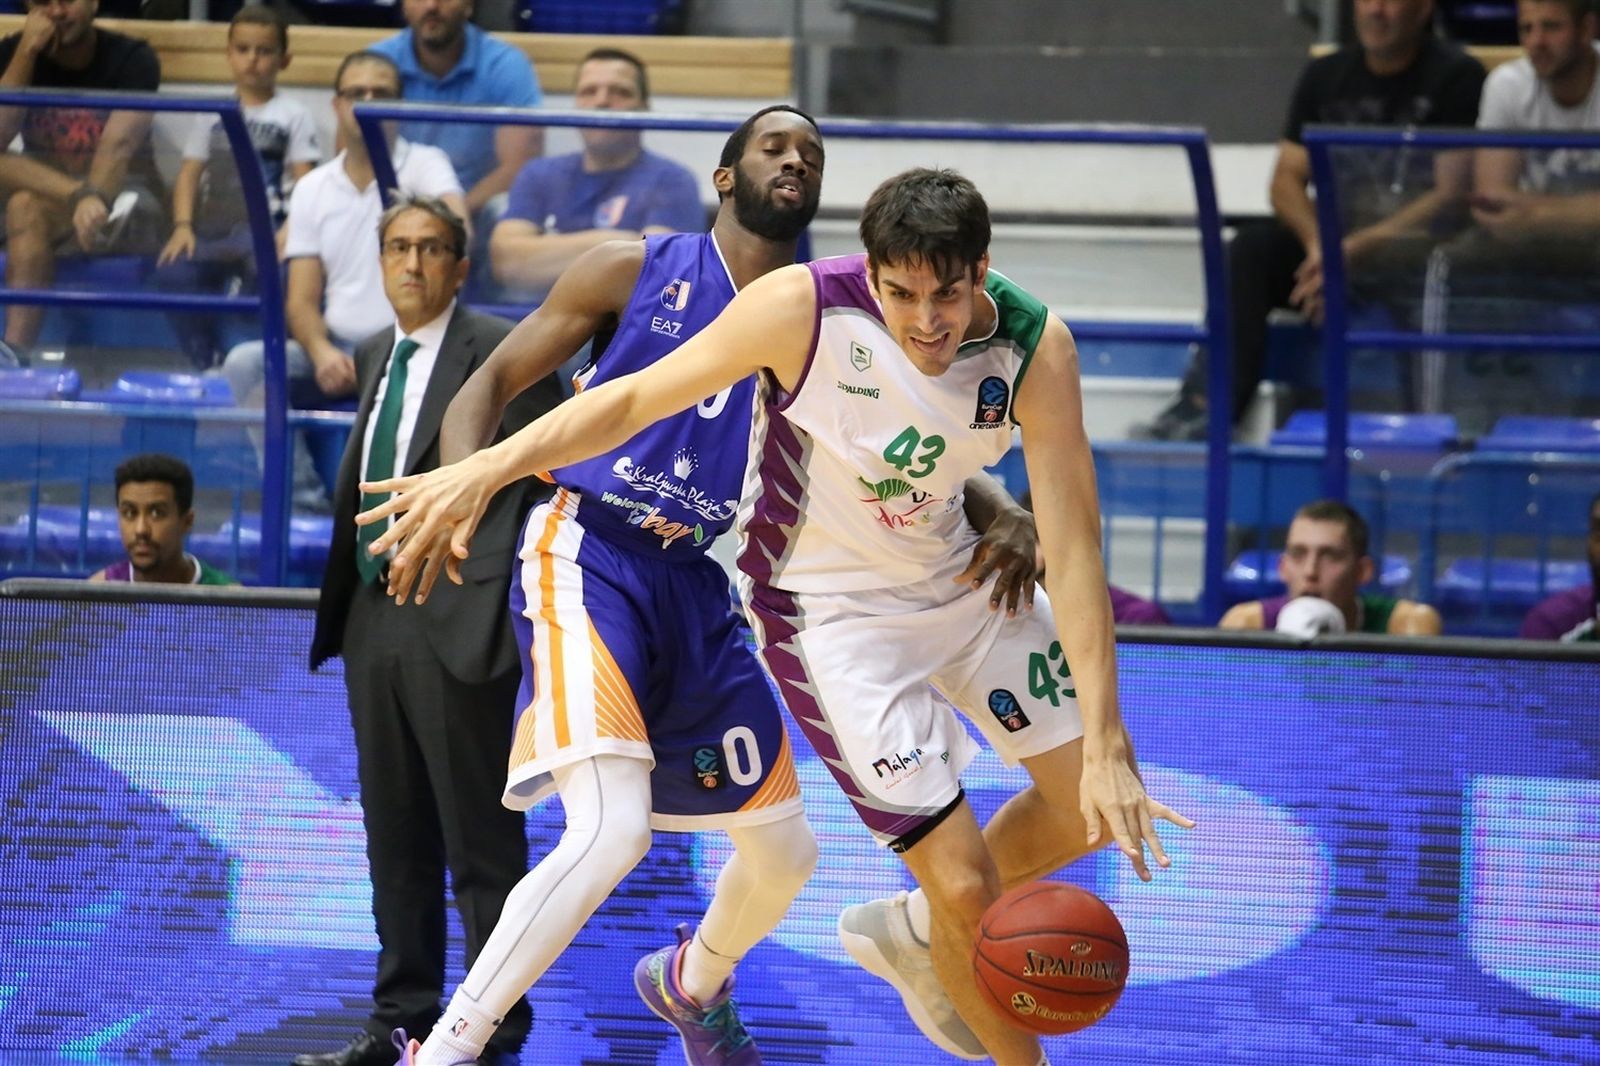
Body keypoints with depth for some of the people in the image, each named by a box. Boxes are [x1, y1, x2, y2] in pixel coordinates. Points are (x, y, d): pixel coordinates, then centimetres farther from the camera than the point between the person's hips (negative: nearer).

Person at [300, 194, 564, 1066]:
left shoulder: (502, 354, -6)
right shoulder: (374, 357, 16)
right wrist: (344, 602, 16)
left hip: (458, 625, -7)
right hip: (375, 626, 8)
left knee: (480, 841, -3)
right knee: (395, 838, 12)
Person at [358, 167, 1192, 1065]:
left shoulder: (1036, 349, -23)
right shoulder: (805, 309, -30)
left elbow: (1074, 551, -24)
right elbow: (638, 397, -21)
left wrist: (1107, 746, -29)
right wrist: (485, 471, -33)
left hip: (959, 578, 4)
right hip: (832, 609, -4)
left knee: (1098, 803, 12)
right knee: (965, 885, -9)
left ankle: (910, 929, 35)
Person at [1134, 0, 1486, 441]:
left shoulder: (1455, 77, -4)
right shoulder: (1327, 77, 13)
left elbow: (1453, 193, -12)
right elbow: (1287, 180, 8)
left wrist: (1357, 250, -20)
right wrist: (1319, 243, -15)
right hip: (1336, 245, 5)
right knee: (1252, 247, -22)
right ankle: (1205, 406, -34)